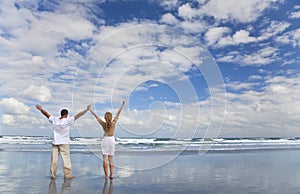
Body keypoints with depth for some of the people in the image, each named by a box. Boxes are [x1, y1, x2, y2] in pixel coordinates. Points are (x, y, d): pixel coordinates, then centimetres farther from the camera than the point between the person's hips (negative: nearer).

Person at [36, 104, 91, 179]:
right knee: (66, 158, 1)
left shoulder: (54, 119, -3)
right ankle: (68, 174, 5)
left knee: (54, 158, 9)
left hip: (55, 142, 4)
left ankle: (53, 174, 15)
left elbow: (46, 114, 10)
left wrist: (41, 109, 26)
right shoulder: (68, 121, -13)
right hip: (64, 143, -4)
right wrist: (87, 109, -6)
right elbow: (78, 115, -11)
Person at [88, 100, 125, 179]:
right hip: (111, 140, 1)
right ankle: (111, 175, 4)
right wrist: (123, 104, -3)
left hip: (105, 140, -1)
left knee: (105, 159, 0)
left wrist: (90, 109, 7)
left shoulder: (103, 124, -8)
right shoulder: (113, 123, -9)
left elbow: (96, 116, -1)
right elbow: (118, 113, -6)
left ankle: (106, 175, -1)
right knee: (110, 159, 9)